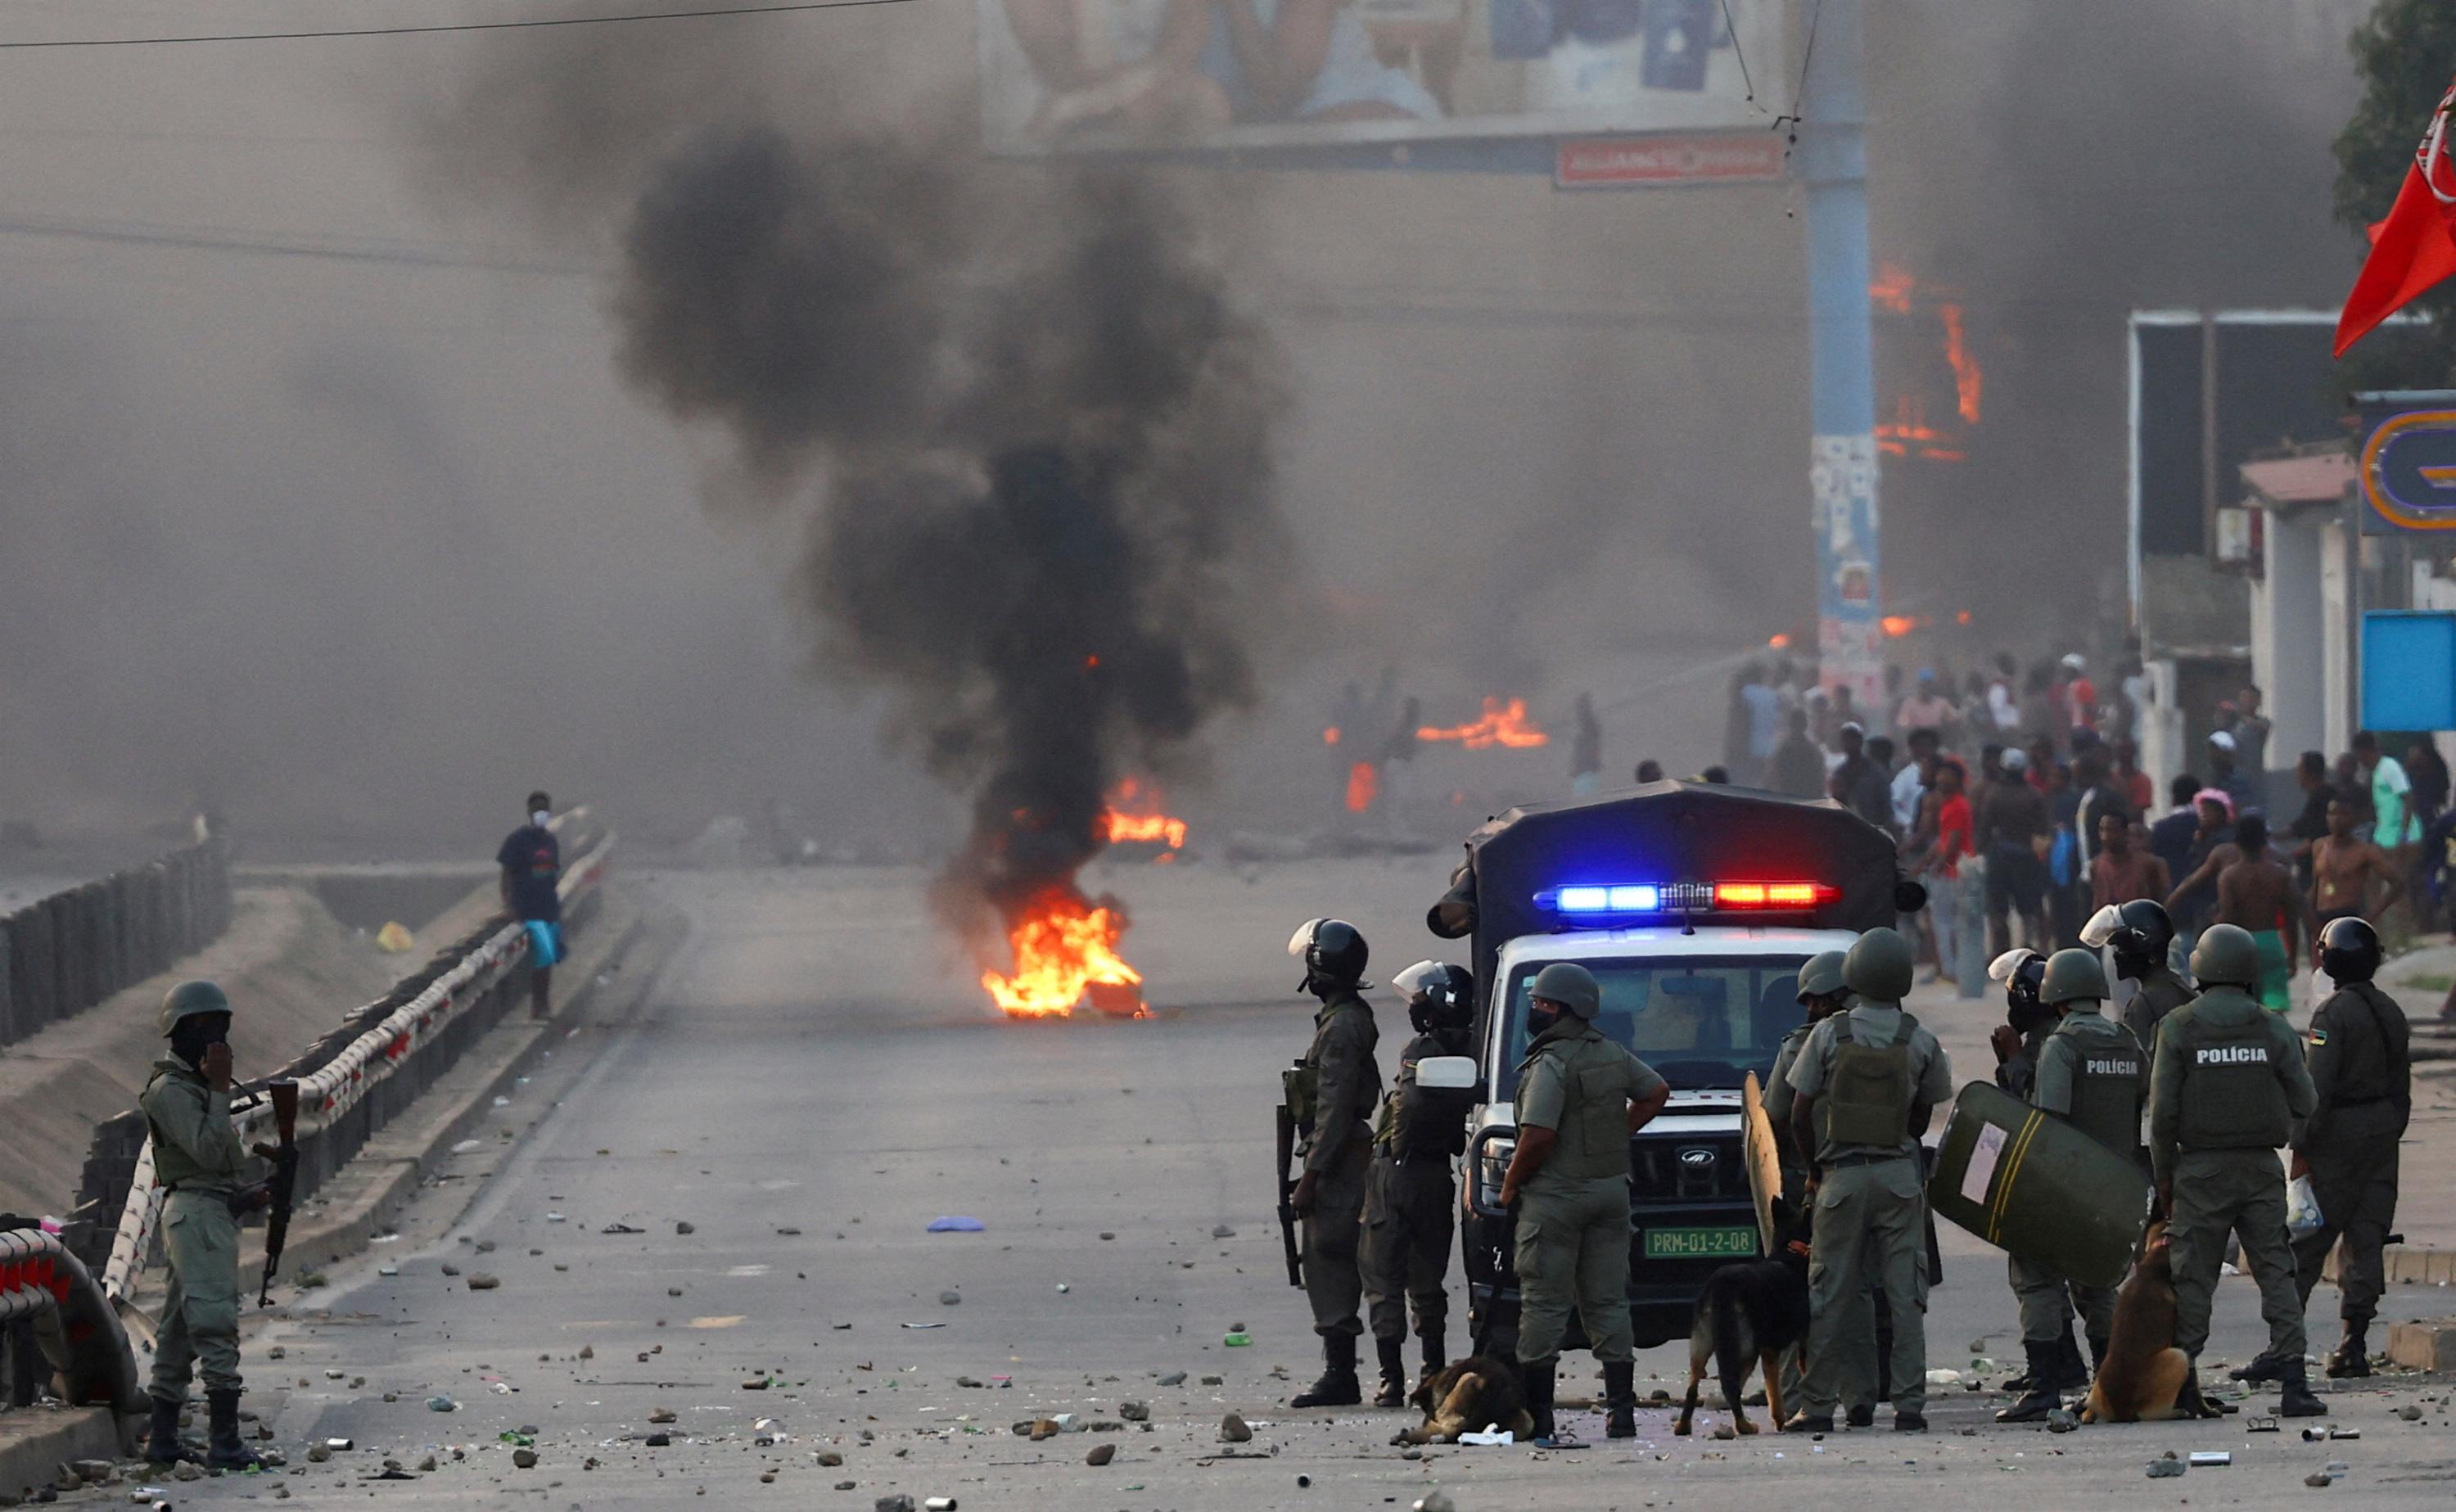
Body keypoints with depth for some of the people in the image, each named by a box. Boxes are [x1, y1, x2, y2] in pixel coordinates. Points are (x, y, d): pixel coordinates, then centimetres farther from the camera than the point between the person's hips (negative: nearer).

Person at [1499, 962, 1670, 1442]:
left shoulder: (1551, 1064, -16)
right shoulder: (1614, 1056, 9)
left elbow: (1539, 1136, -22)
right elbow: (1657, 1092, 24)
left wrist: (1510, 1186, -9)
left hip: (1556, 1195, -7)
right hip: (1611, 1190, 7)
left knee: (1543, 1304, -3)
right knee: (1608, 1303, 9)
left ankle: (1536, 1415, -4)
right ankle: (1622, 1411, 5)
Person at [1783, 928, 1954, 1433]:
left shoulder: (1829, 1034, -4)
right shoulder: (1920, 1041, -2)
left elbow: (1799, 1116, 0)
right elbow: (1922, 1117, 7)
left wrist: (1814, 1169, 13)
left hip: (1842, 1178, 0)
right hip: (1899, 1177, 0)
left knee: (1829, 1296, 5)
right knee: (1905, 1296, 2)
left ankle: (1818, 1406, 5)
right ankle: (1909, 1405, -2)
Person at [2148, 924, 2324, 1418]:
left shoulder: (2178, 1028, -4)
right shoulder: (2272, 1028, -1)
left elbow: (2163, 1110, -6)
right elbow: (2303, 1103, 1)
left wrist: (2164, 1176, 3)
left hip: (2201, 1171, -1)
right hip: (2261, 1167, 1)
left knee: (2193, 1274, 5)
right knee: (2276, 1270, 2)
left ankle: (2184, 1383, 4)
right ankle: (2292, 1381, -7)